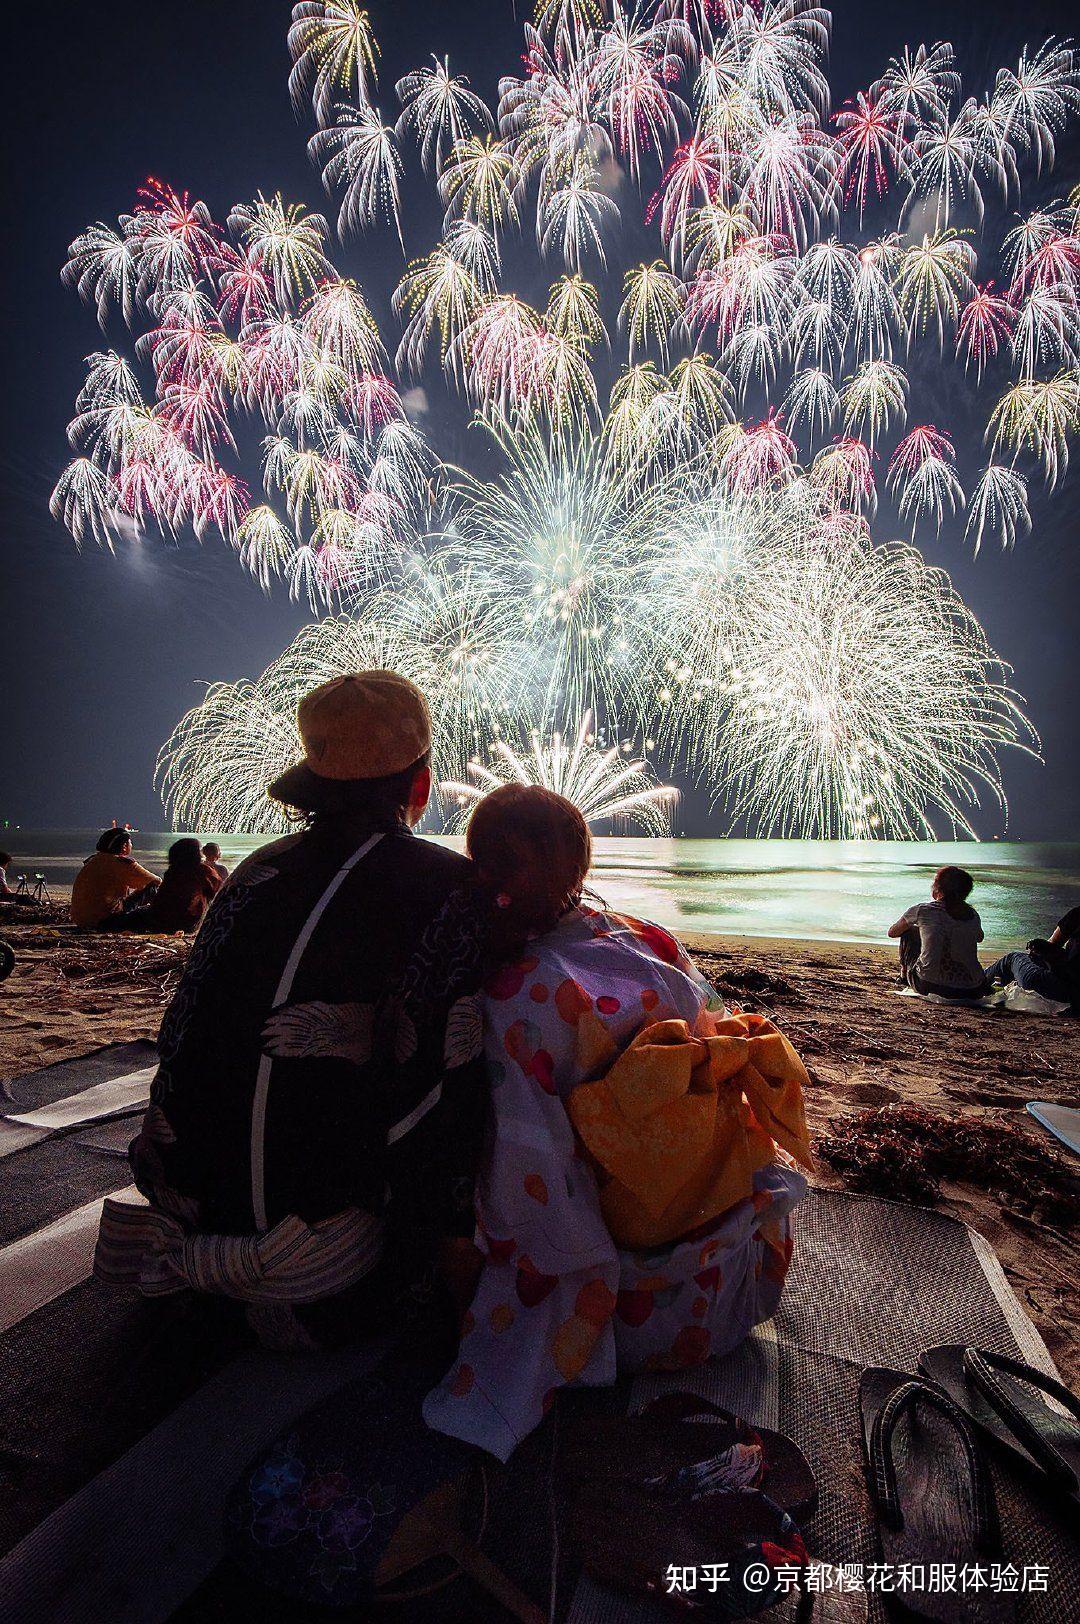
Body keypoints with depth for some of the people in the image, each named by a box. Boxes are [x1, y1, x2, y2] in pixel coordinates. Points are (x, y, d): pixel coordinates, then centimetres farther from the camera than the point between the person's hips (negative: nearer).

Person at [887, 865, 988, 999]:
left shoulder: (922, 909, -4)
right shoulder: (972, 914, 5)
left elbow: (892, 932, 13)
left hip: (929, 986, -3)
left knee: (908, 933, 21)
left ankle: (905, 975, 36)